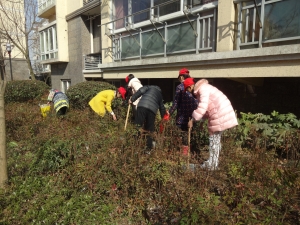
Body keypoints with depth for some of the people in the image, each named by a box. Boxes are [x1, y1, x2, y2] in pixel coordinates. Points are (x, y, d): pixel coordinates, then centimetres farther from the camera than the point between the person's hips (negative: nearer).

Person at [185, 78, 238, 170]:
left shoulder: (203, 89, -15)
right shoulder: (200, 90, 16)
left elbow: (202, 108, -24)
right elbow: (205, 108, 19)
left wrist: (193, 120, -16)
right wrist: (201, 120, 12)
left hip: (220, 114, -10)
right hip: (219, 113, 10)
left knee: (214, 139, -2)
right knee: (216, 138, 13)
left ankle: (211, 164, 7)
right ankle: (214, 163, 22)